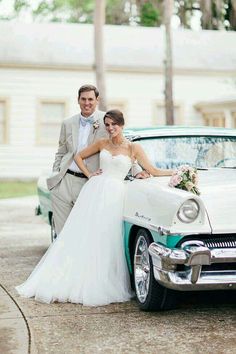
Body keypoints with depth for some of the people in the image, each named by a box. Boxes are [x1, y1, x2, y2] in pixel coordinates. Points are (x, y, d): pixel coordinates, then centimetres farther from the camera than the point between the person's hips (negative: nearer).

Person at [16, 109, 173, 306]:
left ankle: (98, 287, 5)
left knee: (105, 241, -7)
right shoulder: (102, 143, 13)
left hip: (114, 194, -3)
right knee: (80, 237, -1)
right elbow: (79, 156, 23)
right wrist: (89, 175, 11)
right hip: (94, 190, 3)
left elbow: (153, 171, 0)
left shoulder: (133, 148, 3)